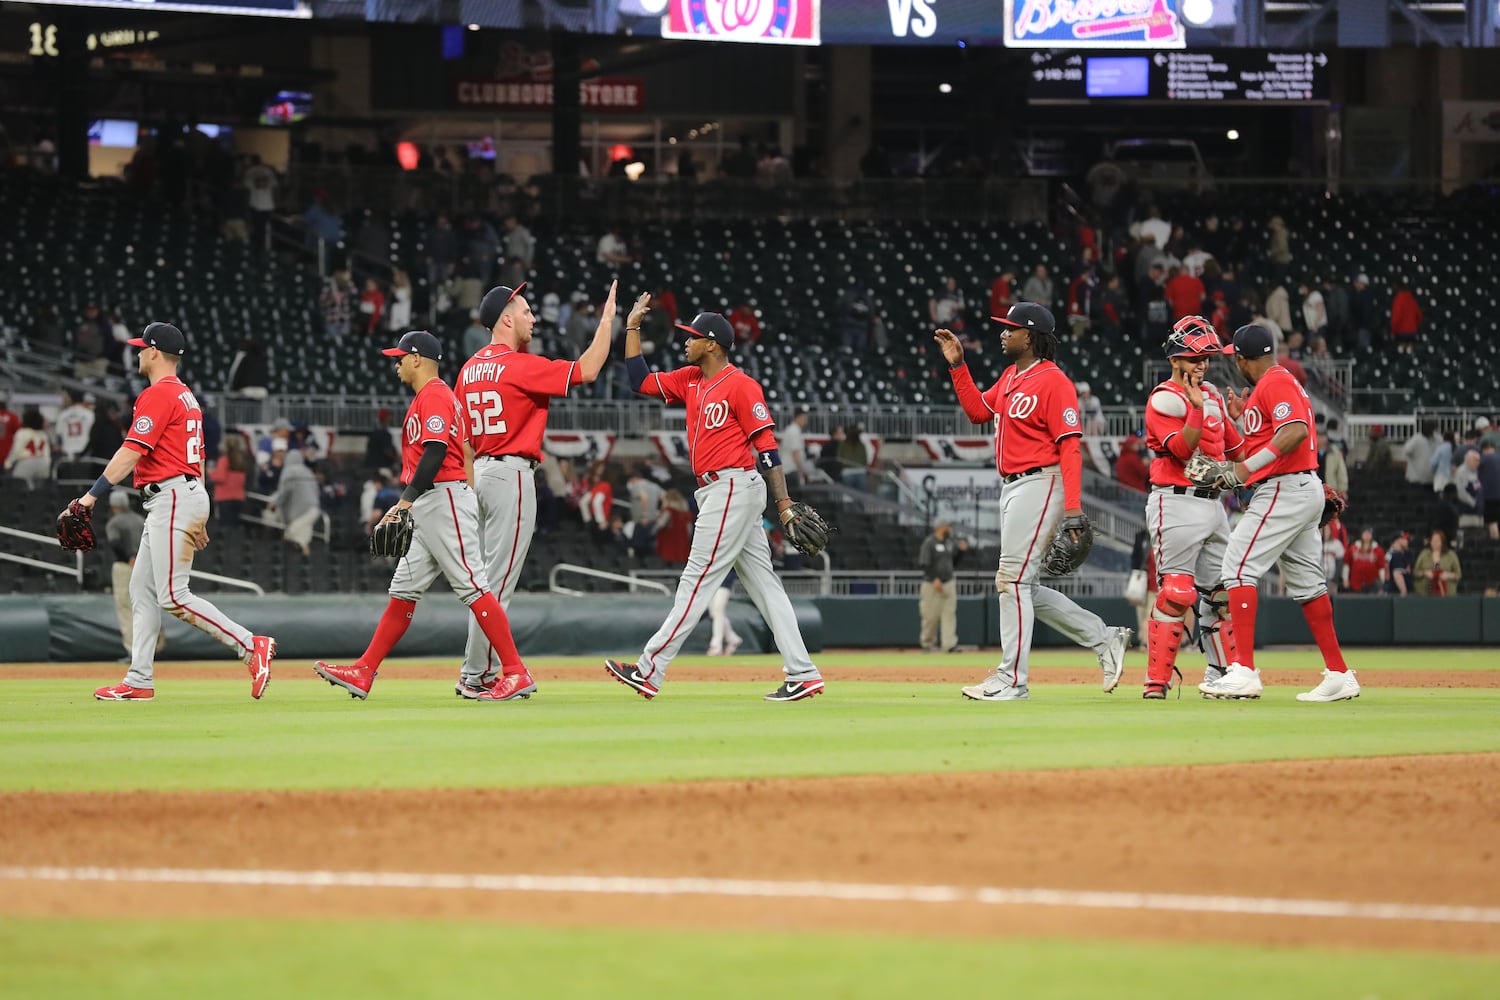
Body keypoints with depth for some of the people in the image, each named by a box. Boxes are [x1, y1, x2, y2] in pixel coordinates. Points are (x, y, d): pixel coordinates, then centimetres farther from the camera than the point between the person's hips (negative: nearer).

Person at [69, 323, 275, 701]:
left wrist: (94, 494, -22)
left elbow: (131, 451, -20)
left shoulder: (157, 395, -12)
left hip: (172, 497, -11)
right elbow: (197, 460, 22)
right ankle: (139, 681, 8)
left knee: (173, 596, -13)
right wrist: (198, 519, 23)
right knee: (142, 589, 10)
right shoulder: (186, 396, 20)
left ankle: (251, 645, -15)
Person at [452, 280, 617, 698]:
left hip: (479, 473, 9)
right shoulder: (521, 366, -12)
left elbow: (461, 435, 15)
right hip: (511, 474, -9)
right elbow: (586, 371, -12)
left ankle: (477, 674, 14)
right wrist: (606, 321, -3)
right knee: (498, 581, -6)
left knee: (487, 579, 13)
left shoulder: (470, 369, 12)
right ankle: (477, 676, -6)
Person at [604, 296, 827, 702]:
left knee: (698, 580, -8)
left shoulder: (741, 386, -11)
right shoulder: (691, 380, 15)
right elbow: (641, 380, 20)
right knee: (763, 583, 5)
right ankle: (802, 673, 3)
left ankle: (650, 671, -8)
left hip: (734, 487, -10)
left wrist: (784, 502, -18)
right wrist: (632, 328, 14)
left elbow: (767, 446, -14)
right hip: (716, 493, 10)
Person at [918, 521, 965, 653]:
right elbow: (924, 563, -15)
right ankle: (928, 643, 15)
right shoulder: (929, 543, -10)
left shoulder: (950, 543, 13)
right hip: (932, 585, -6)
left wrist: (960, 549, 4)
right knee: (931, 615, 0)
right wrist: (935, 579, -22)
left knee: (950, 614, -4)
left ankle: (949, 644, -8)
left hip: (948, 584, 6)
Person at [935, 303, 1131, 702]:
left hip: (1039, 485, -10)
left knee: (1013, 579, -11)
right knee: (1021, 587, 10)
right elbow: (978, 411, 24)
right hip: (1012, 489, 10)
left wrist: (1072, 508, -24)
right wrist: (957, 365, 15)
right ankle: (1104, 639, 17)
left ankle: (1012, 680, -8)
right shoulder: (1010, 377, 15)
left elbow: (1070, 448, -18)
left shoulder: (1054, 383, -14)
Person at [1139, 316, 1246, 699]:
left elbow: (1234, 447, 24)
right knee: (1175, 594, -14)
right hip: (1177, 504, -8)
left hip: (1212, 504, 8)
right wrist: (1197, 408, -28)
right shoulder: (1164, 399, -8)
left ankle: (1221, 677, 18)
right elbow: (1182, 449, -21)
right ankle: (1156, 682, -13)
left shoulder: (1212, 395, 16)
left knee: (1221, 594, 10)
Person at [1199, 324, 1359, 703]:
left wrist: (1250, 466, -29)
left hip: (1284, 488, -11)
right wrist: (1241, 419, 22)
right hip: (1308, 490, 11)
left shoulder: (1274, 383, -10)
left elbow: (1296, 431, -27)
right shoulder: (1284, 381, 21)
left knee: (1239, 565, -14)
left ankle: (1244, 671, -22)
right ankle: (1338, 675, 15)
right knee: (1306, 582, 13)